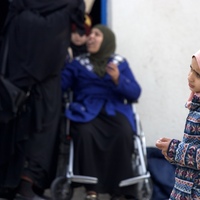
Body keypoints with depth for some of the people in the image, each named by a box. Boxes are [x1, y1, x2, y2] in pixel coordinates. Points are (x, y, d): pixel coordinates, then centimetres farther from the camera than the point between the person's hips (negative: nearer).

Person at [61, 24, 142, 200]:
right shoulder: (77, 63, 17)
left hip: (115, 110, 0)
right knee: (85, 133, -34)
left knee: (124, 134, -33)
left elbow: (135, 93, 6)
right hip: (86, 110, 0)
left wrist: (118, 80, -10)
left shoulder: (120, 63, 16)